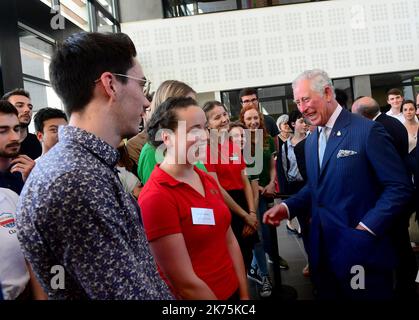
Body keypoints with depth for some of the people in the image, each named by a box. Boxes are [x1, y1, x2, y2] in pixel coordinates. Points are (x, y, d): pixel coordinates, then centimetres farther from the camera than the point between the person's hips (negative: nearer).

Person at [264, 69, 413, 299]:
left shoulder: (368, 131, -12)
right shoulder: (311, 141, 11)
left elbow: (400, 186, -13)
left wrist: (368, 227, -19)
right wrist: (287, 207, 1)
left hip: (361, 250, -6)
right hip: (323, 249, 7)